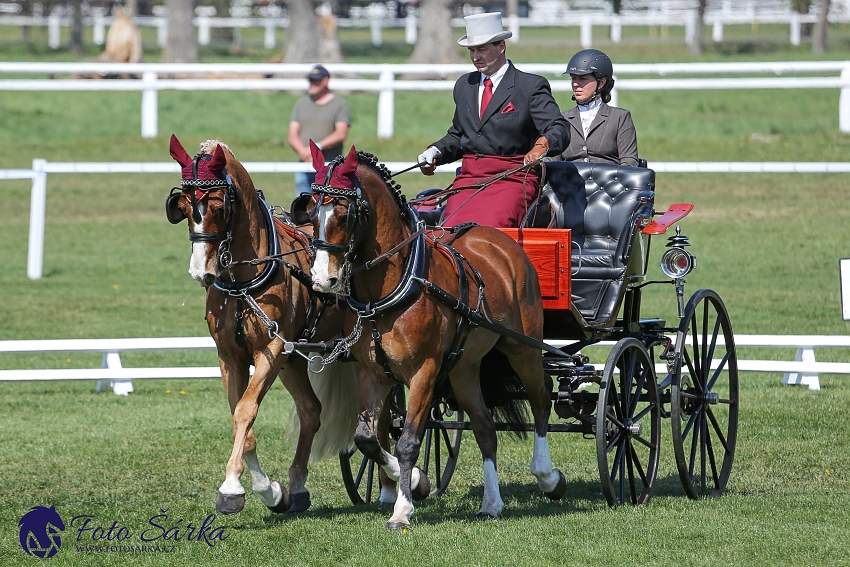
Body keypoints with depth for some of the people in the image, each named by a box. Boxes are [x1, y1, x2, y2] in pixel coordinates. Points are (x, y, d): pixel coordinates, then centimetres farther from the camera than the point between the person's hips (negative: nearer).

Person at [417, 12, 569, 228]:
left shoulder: (531, 86, 2)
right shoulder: (464, 85, 20)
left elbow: (559, 129, -8)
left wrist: (542, 145, -31)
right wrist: (435, 152, 8)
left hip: (513, 178, -5)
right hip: (469, 178, 5)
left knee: (491, 227, -32)